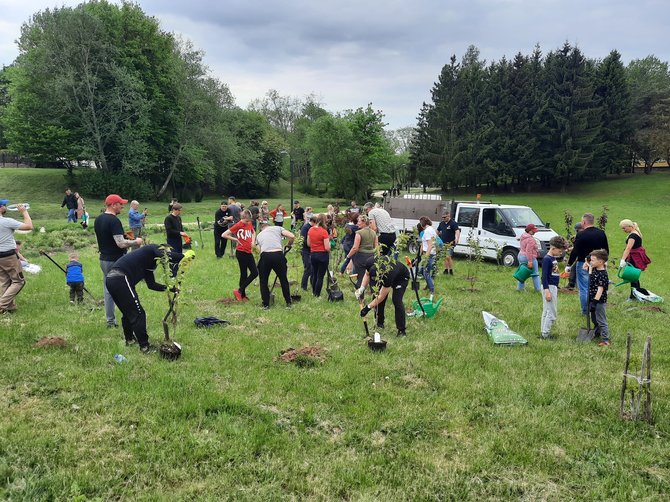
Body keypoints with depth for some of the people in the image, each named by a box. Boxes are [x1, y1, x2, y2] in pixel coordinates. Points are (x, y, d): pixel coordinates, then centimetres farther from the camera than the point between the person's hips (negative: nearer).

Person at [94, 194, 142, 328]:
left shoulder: (98, 220, 9)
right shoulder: (114, 220, -19)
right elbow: (121, 243, -25)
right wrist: (136, 242, -10)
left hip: (103, 260, 9)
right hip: (116, 261, -9)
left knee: (108, 291, 13)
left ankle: (110, 321, 19)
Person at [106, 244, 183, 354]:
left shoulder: (149, 263, 26)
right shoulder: (154, 249, 0)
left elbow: (151, 284, 23)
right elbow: (173, 257, -21)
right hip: (120, 279, -10)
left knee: (128, 312, 26)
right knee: (138, 314, -2)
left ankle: (129, 339, 41)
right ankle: (144, 347, 4)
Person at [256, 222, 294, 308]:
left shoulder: (259, 235, 28)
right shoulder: (277, 228, 21)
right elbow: (292, 236, 8)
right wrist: (288, 245, 26)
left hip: (265, 256, 0)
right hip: (278, 254, 0)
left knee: (263, 281, 18)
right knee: (283, 279, 17)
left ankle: (266, 304, 18)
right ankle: (288, 302, 25)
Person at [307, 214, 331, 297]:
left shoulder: (310, 230, 1)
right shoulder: (324, 232, -17)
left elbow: (308, 244, 10)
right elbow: (327, 248, -18)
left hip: (312, 254, 6)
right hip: (322, 255, -6)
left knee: (314, 274, 21)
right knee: (320, 276, 5)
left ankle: (313, 292, 33)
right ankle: (317, 295, 10)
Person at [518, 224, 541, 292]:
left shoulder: (523, 236, 10)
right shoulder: (530, 239, -20)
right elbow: (529, 251, -26)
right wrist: (530, 261, -25)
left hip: (521, 255, 9)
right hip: (530, 258, -9)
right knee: (535, 274, 3)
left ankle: (520, 287, 17)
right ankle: (538, 288, 7)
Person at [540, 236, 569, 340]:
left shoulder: (553, 258, 12)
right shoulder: (547, 259, -16)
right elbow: (544, 276, -19)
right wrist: (547, 291, -22)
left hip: (553, 287, 10)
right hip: (549, 287, -10)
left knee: (547, 311, 14)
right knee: (551, 312, -5)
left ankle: (544, 332, 21)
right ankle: (545, 333, 1)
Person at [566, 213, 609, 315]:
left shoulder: (581, 235, -15)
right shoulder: (601, 233, 4)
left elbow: (575, 252, -15)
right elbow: (606, 250, 13)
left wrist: (569, 265, -7)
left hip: (583, 264, -6)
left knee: (584, 288, 3)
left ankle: (585, 310, 7)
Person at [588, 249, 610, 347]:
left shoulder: (602, 275, -23)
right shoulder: (594, 270, 4)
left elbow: (600, 289, -27)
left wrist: (595, 301, -30)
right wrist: (590, 267, 21)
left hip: (600, 301, -9)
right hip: (593, 299, 9)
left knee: (601, 321, -4)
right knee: (594, 320, 24)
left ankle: (605, 340, 2)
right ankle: (597, 333, 42)